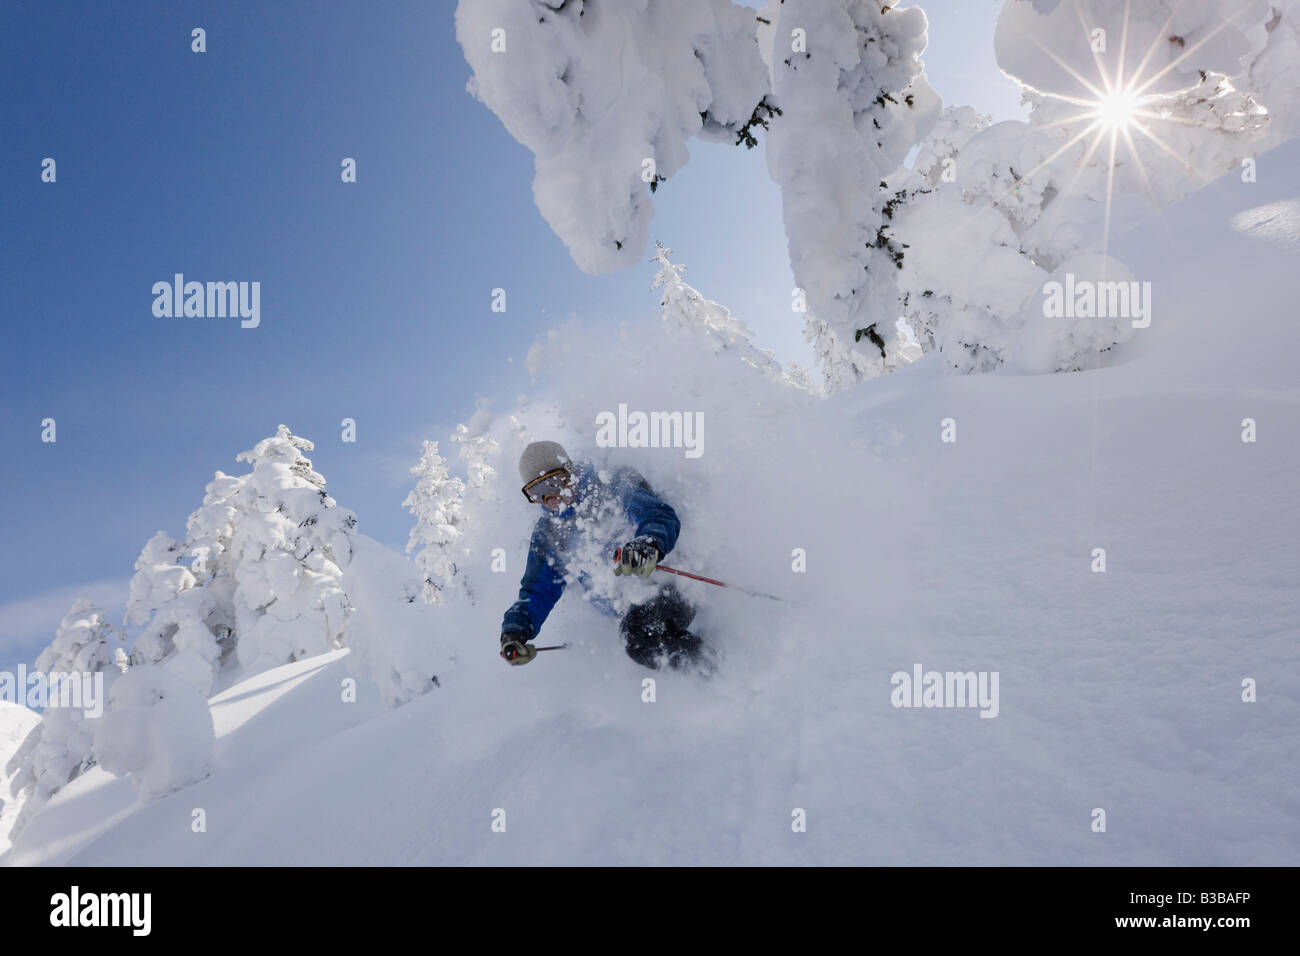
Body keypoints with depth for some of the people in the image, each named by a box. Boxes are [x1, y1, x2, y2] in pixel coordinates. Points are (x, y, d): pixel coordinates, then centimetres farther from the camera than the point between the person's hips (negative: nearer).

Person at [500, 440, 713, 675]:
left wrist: (649, 544, -47)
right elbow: (538, 591, 9)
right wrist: (514, 632, -10)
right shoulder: (546, 535, 8)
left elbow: (662, 515, -23)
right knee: (639, 645, -24)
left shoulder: (612, 489, -9)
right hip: (626, 610, 6)